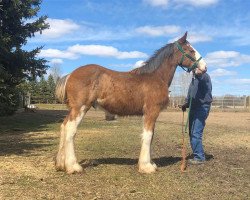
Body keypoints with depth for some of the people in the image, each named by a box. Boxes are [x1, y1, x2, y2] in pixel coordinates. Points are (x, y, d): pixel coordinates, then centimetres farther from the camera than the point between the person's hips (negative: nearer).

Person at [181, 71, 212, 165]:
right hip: (193, 108, 9)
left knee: (196, 133, -13)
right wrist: (186, 103, 8)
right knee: (192, 133, 10)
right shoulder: (194, 78, 18)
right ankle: (197, 155, 20)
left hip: (202, 107, -9)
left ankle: (200, 157, -5)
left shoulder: (204, 76, -7)